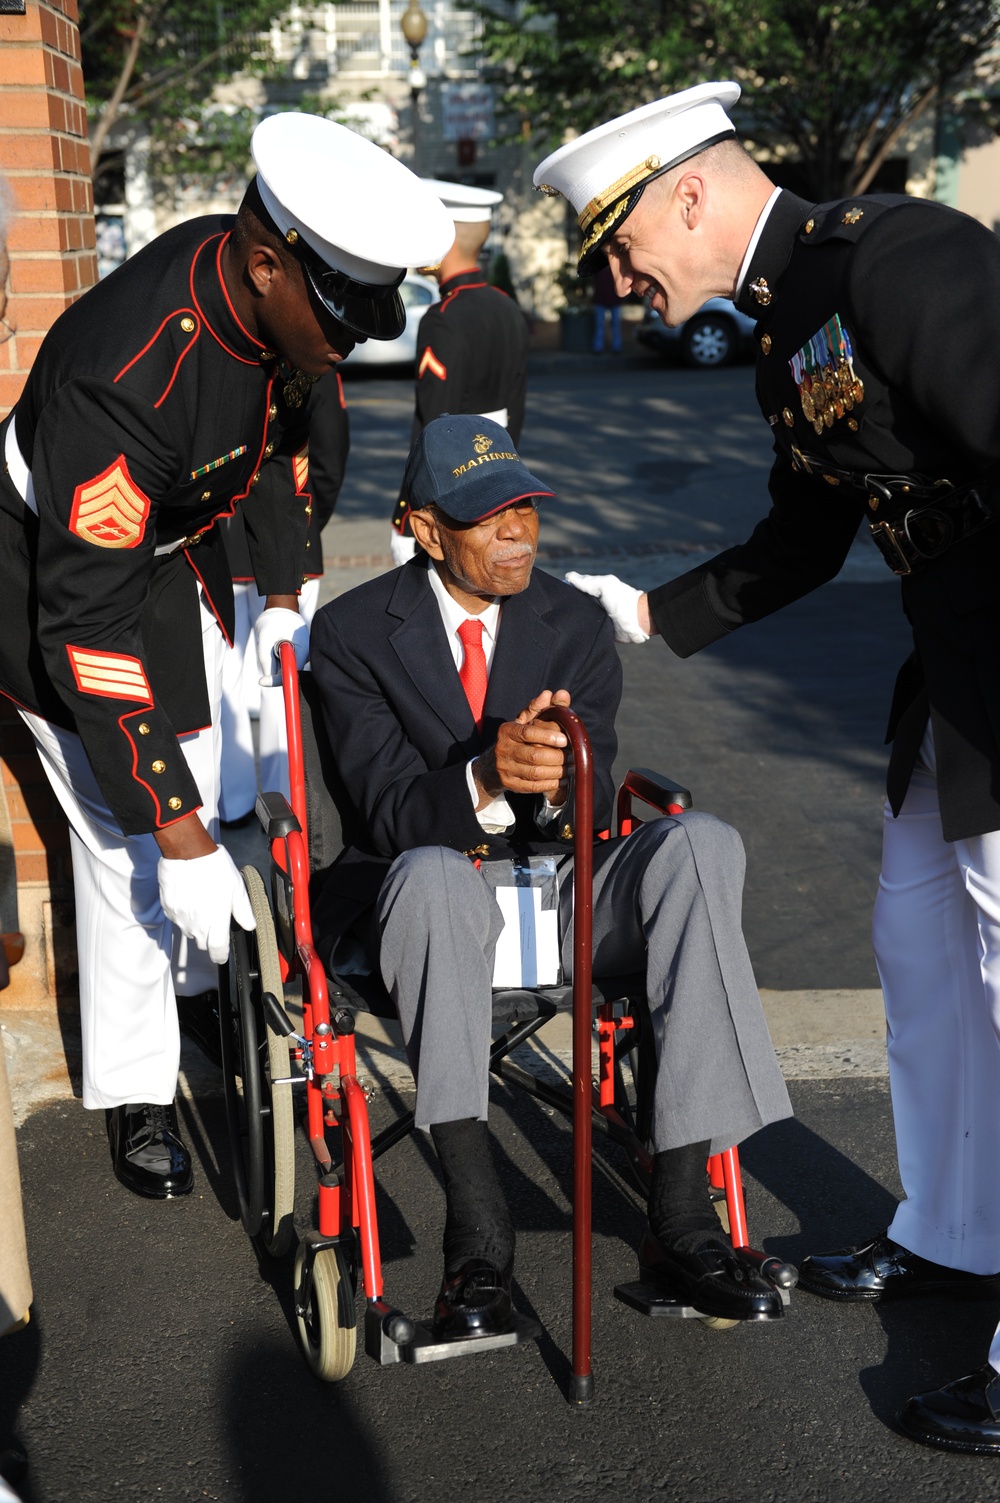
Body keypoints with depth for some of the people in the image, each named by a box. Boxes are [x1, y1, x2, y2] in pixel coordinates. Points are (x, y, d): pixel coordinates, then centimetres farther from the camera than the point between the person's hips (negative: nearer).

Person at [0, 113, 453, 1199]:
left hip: (173, 539, 8)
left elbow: (278, 433, 6)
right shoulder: (123, 374, -41)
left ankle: (202, 979, 39)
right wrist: (179, 836, -36)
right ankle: (134, 1096, 12)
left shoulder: (270, 290, -17)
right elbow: (88, 625, -38)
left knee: (216, 777, 15)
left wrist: (282, 596, 5)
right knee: (129, 834, -6)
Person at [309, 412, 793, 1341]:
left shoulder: (574, 624, 5)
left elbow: (590, 807, -5)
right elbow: (388, 814, -14)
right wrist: (484, 781, -36)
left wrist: (564, 782, -32)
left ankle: (680, 1215, -27)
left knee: (701, 845, -25)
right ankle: (477, 1230, -34)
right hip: (424, 900, -3)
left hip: (553, 884, 3)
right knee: (434, 874, -39)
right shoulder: (353, 631, -3)